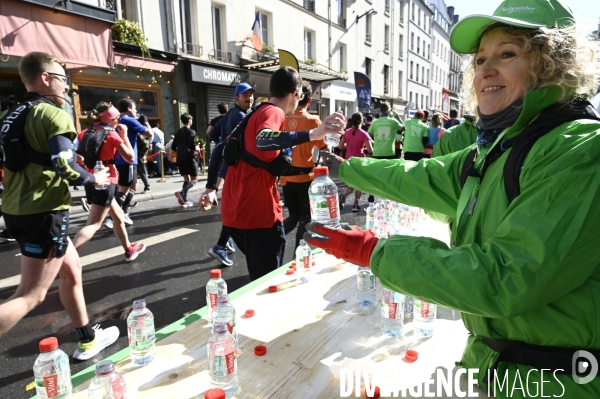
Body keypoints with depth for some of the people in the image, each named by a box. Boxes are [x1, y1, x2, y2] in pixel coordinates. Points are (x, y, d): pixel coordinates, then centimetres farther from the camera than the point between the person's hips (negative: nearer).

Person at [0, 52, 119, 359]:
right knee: (30, 296, -4)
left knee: (71, 270, 20)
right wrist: (94, 179, -6)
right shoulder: (55, 115, -12)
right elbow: (63, 165, -23)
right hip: (44, 212, -9)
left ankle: (87, 340, 31)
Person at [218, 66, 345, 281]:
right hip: (259, 212, -9)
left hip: (236, 211, 9)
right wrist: (312, 134, -45)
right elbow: (263, 140, -34)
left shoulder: (254, 114, 18)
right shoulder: (274, 112, -10)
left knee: (259, 277, 23)